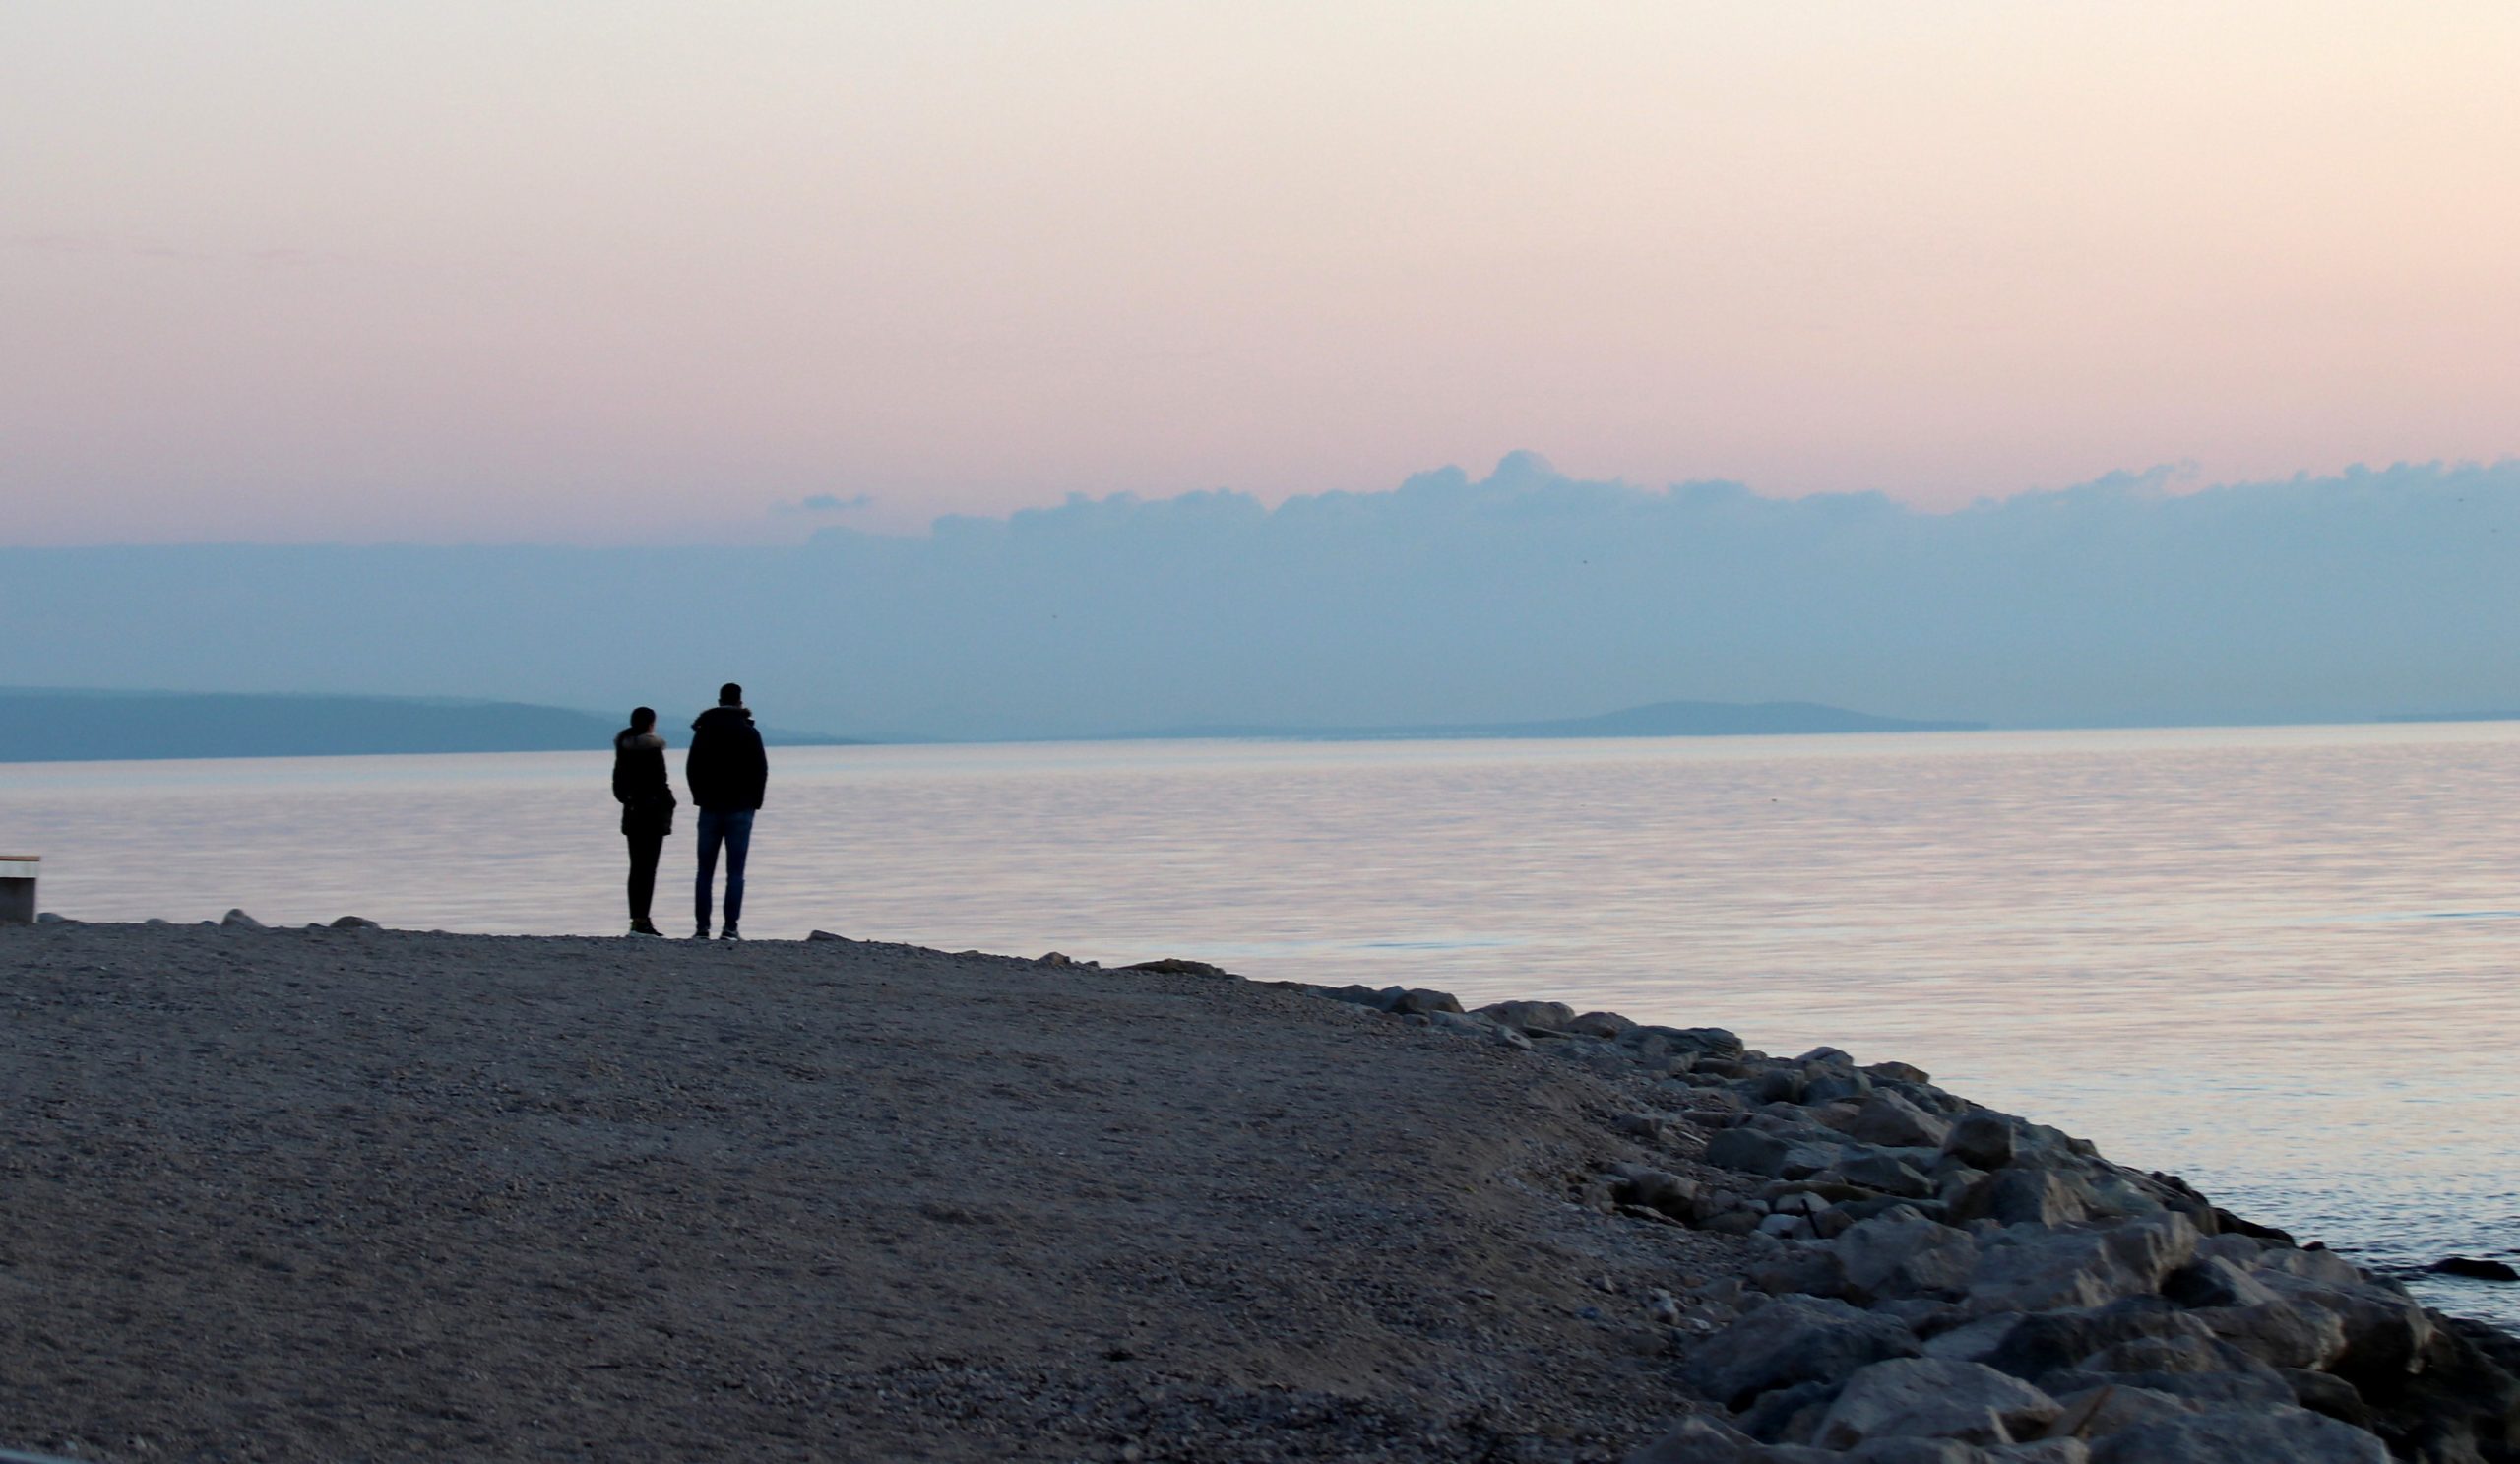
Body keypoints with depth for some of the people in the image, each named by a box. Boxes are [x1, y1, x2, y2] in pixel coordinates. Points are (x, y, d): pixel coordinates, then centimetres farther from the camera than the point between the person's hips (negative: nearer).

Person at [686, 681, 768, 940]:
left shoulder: (704, 731, 4)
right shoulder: (749, 732, -3)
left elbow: (691, 768, 7)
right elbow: (760, 770, -2)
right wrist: (753, 802, 9)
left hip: (710, 808, 2)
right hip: (740, 809, -2)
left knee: (705, 871, 6)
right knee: (735, 872, -3)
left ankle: (702, 928, 1)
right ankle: (730, 928, -11)